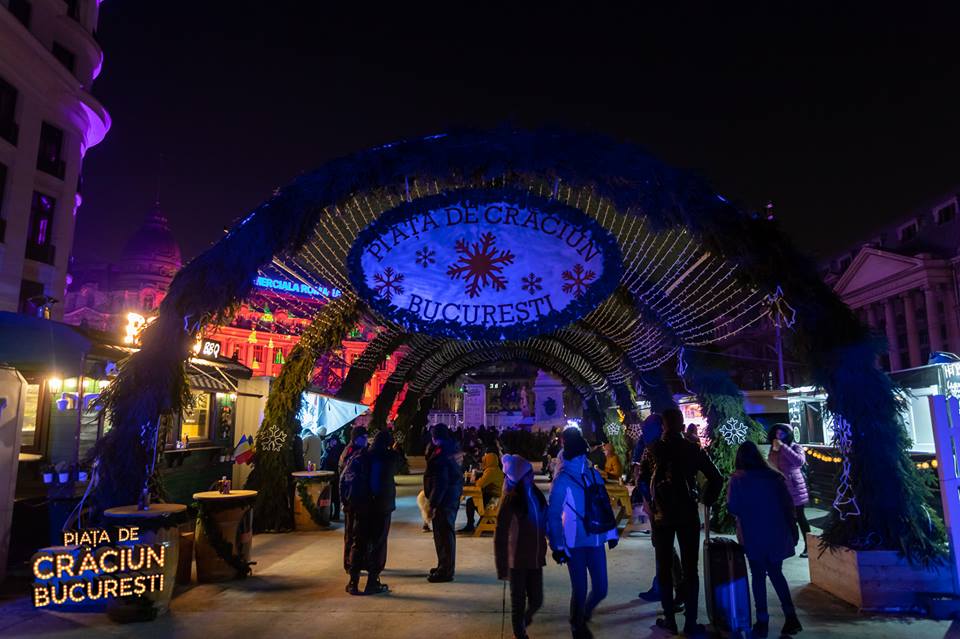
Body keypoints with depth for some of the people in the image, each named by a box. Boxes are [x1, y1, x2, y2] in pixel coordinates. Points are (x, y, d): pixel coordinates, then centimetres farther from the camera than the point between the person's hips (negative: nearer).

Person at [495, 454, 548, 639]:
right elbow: (500, 535, -13)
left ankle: (524, 620, 42)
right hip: (517, 560, -5)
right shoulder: (511, 499, -15)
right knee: (519, 601, 9)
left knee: (536, 600, 12)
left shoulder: (535, 494, 1)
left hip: (535, 558, 5)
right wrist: (502, 566, -14)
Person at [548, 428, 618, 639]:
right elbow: (553, 515, -10)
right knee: (580, 590, 3)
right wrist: (557, 546, -11)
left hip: (596, 541, 4)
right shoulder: (562, 480, -11)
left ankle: (585, 613, 39)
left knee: (600, 589, 8)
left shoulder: (594, 474, 2)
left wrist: (611, 533, 11)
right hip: (575, 544, -4)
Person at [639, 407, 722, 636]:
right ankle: (690, 622, 10)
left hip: (662, 515, 0)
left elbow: (642, 480, -2)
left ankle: (670, 619, 16)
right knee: (690, 568, 8)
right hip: (688, 514, 0)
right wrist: (707, 501, 7)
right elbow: (716, 478, -4)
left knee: (664, 568, 11)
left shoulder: (653, 450, -3)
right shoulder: (693, 449, -4)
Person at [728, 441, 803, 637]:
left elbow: (732, 508, -11)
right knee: (776, 573, 18)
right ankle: (790, 616, 10)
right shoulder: (774, 476, -2)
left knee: (758, 576, 9)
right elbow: (788, 504, 0)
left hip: (753, 535, -3)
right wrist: (792, 531, 10)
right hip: (776, 533, 3)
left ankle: (763, 622, 11)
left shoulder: (737, 479, -9)